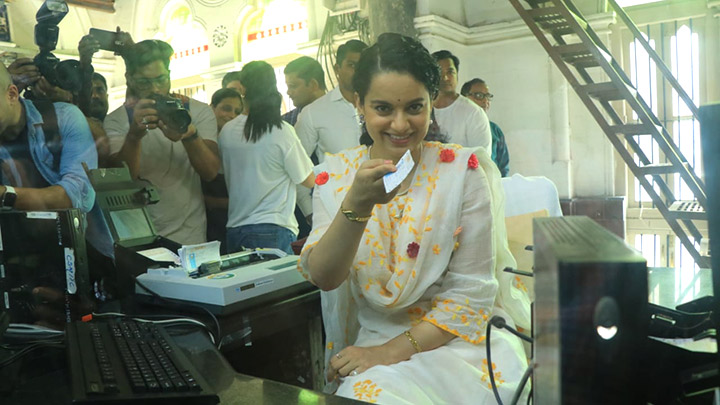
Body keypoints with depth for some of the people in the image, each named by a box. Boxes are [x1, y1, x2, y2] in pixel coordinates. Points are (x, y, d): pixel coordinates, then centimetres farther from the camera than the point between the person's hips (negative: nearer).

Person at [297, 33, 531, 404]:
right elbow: (322, 277, -11)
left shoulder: (463, 169, -7)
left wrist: (393, 350, -16)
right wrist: (357, 204, -28)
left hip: (459, 334, -2)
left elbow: (472, 292, -8)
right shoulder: (336, 174, 0)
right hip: (370, 340, 3)